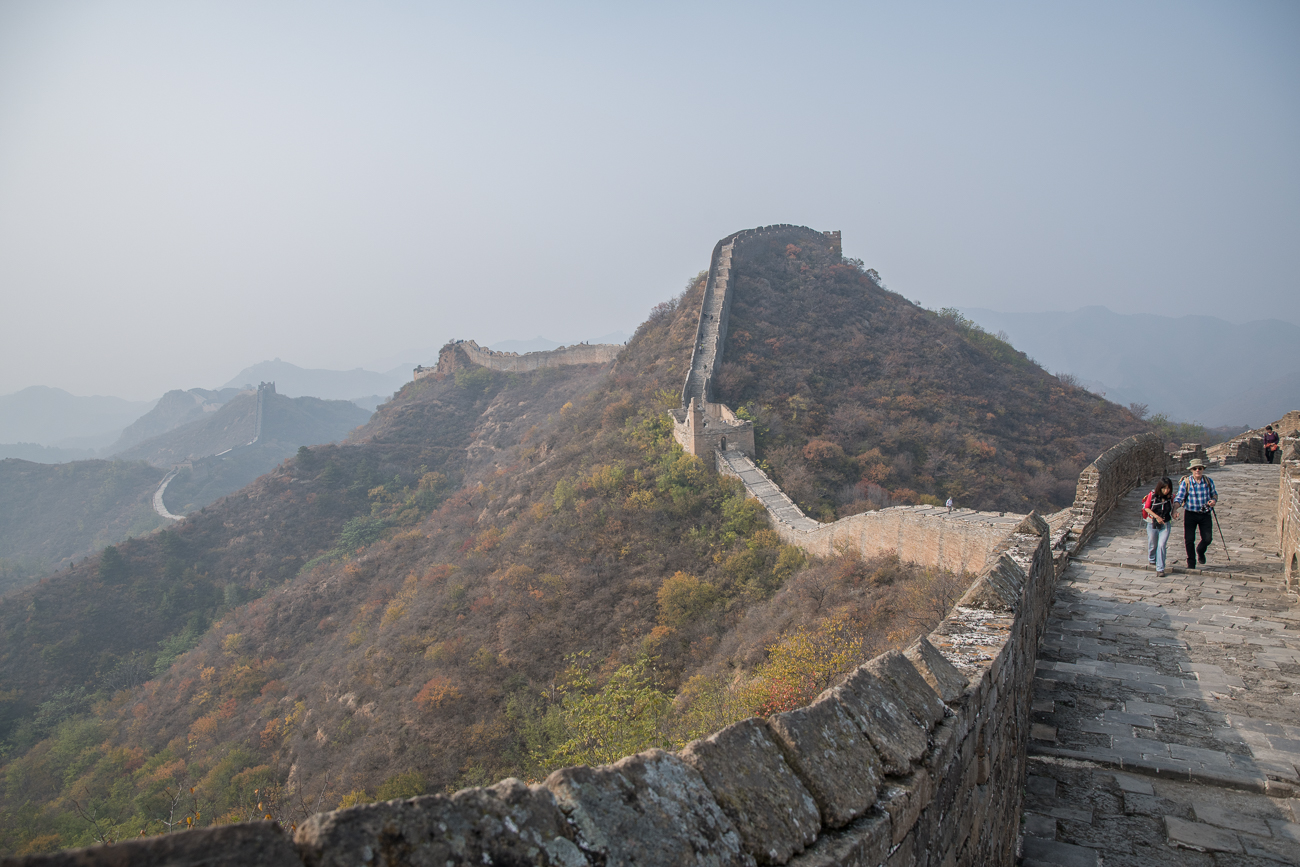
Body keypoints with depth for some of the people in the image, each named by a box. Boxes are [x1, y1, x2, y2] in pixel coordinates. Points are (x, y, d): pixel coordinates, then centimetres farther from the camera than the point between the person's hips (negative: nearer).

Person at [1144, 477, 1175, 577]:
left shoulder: (1171, 497, -7)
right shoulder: (1152, 495, -12)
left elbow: (1172, 508, 8)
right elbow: (1147, 508, -5)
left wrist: (1174, 514, -13)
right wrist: (1157, 517, -16)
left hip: (1165, 525, 0)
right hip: (1152, 524, 0)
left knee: (1162, 545, -11)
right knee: (1152, 545, 15)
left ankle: (1160, 569, -5)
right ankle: (1152, 559, 47)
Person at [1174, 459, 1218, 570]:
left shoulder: (1209, 481, 0)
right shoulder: (1186, 482, -9)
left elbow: (1214, 493, 15)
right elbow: (1179, 498, -14)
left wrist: (1214, 500, -9)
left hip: (1205, 515, 2)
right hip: (1190, 514, -2)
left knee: (1208, 539, -2)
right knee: (1189, 539, -2)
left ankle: (1200, 551, 33)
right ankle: (1191, 563, 16)